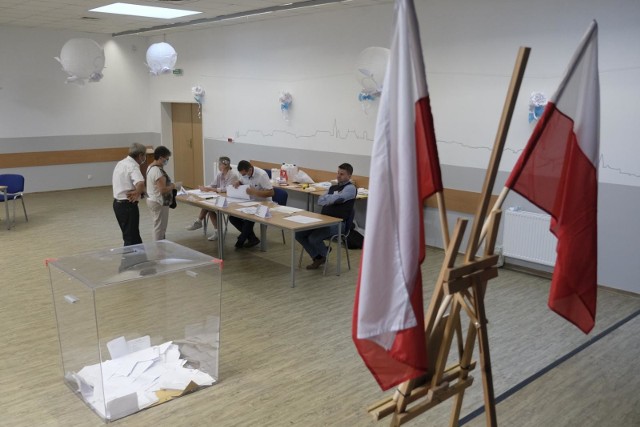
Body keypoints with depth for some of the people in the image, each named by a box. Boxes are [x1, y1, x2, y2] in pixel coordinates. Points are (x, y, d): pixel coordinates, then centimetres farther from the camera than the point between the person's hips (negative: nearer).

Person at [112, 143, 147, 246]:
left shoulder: (120, 163, 11)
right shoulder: (132, 166, -19)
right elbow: (140, 183, -37)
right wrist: (138, 193, -17)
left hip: (117, 203, 9)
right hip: (128, 205, -9)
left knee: (133, 234, 21)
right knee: (131, 237, -2)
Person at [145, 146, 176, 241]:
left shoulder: (150, 167, 9)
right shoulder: (158, 171, -23)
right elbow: (163, 190, -27)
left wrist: (169, 185, 8)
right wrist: (172, 186, -11)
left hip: (152, 200, 10)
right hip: (159, 203, -10)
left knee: (158, 227, 18)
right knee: (160, 228, -2)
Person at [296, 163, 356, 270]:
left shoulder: (350, 188, -5)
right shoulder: (333, 187, 19)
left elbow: (336, 198, -20)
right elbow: (320, 201, 9)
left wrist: (329, 198, 1)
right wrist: (332, 198, -9)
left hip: (337, 223, -8)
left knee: (313, 238, -25)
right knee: (299, 234, -5)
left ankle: (324, 255, 9)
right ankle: (317, 257, 10)